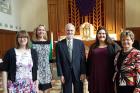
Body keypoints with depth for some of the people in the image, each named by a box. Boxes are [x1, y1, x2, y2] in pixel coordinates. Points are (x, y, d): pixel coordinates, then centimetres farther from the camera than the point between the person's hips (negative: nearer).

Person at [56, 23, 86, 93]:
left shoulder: (80, 43, 2)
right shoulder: (59, 44, 0)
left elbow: (83, 59, 1)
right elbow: (58, 61, -1)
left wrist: (83, 73, -3)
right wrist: (61, 75, -6)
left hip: (78, 73, 1)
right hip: (65, 74, -1)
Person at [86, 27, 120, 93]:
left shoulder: (112, 46, 3)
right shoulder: (93, 47, 11)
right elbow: (88, 61, 12)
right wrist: (88, 75, 9)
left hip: (108, 75, -2)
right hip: (95, 75, 2)